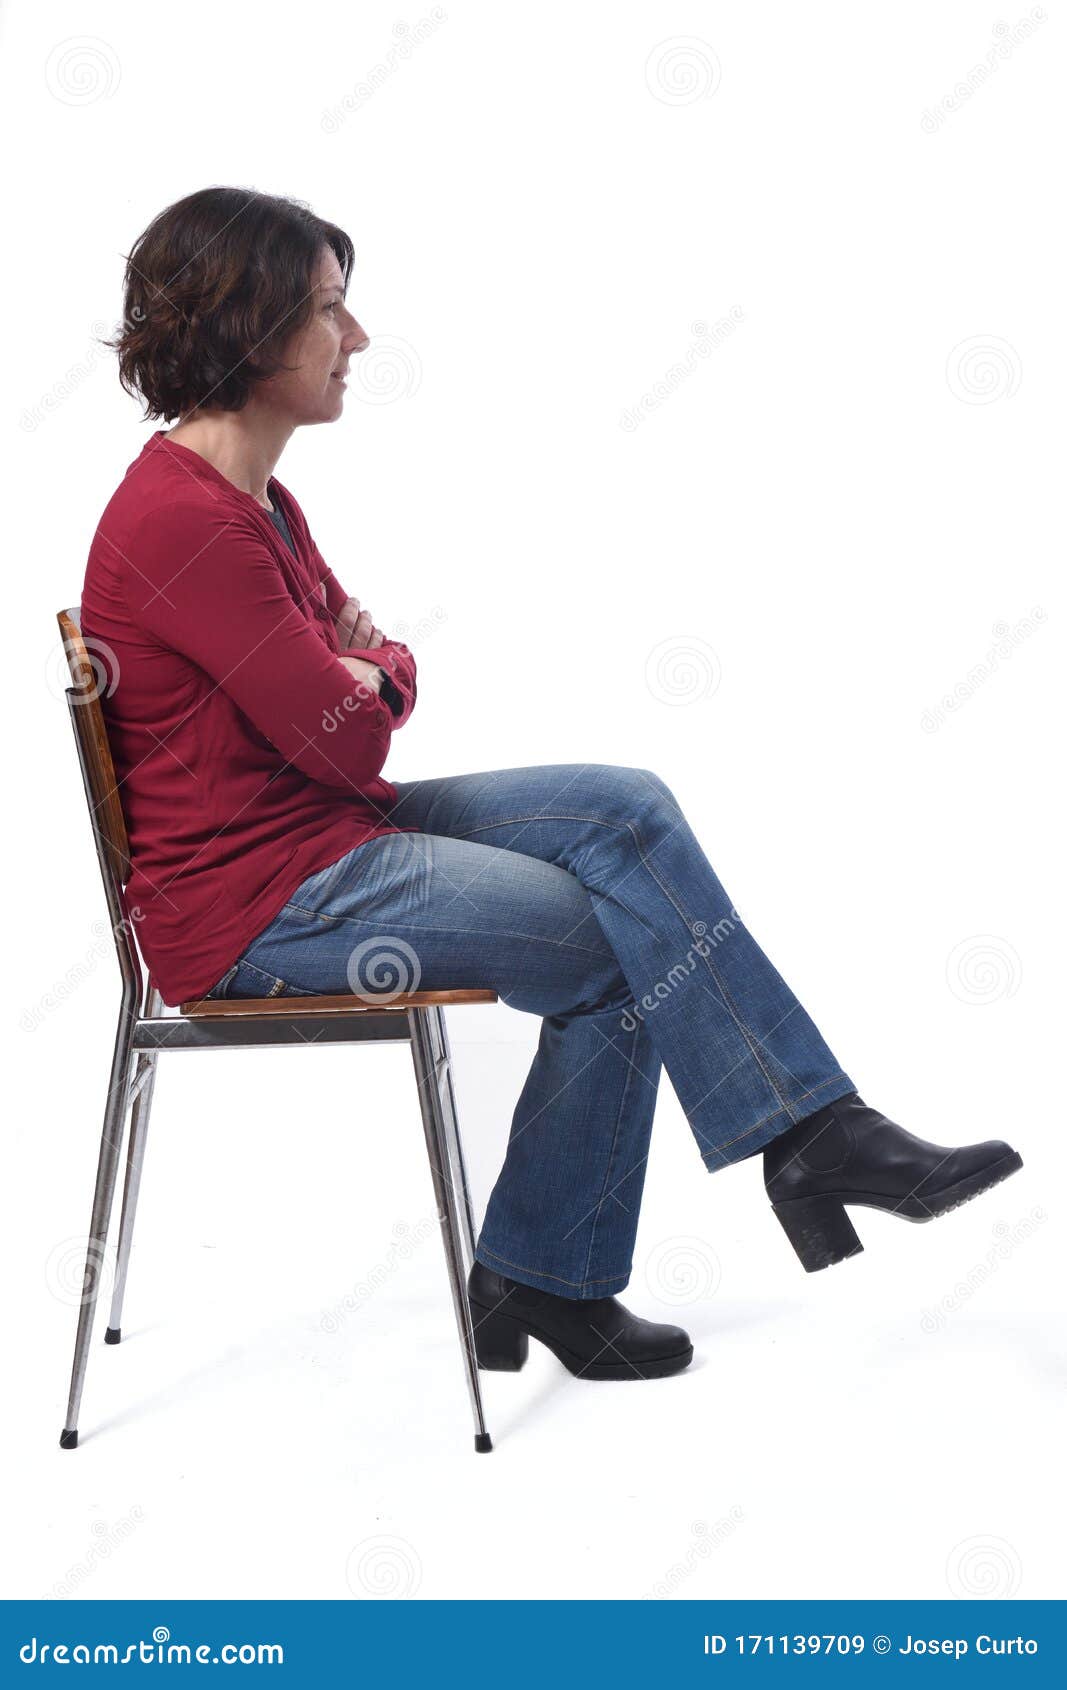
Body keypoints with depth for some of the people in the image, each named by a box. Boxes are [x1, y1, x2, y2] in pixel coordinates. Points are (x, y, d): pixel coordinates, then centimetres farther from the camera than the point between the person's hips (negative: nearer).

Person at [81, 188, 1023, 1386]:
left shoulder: (249, 501, 10)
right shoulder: (185, 523, -22)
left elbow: (375, 675, 15)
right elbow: (345, 742, -20)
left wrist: (360, 670, -8)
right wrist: (369, 681, 2)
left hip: (324, 830, 9)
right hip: (253, 896, -9)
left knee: (621, 808, -5)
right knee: (621, 953, -7)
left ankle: (810, 1124, -5)